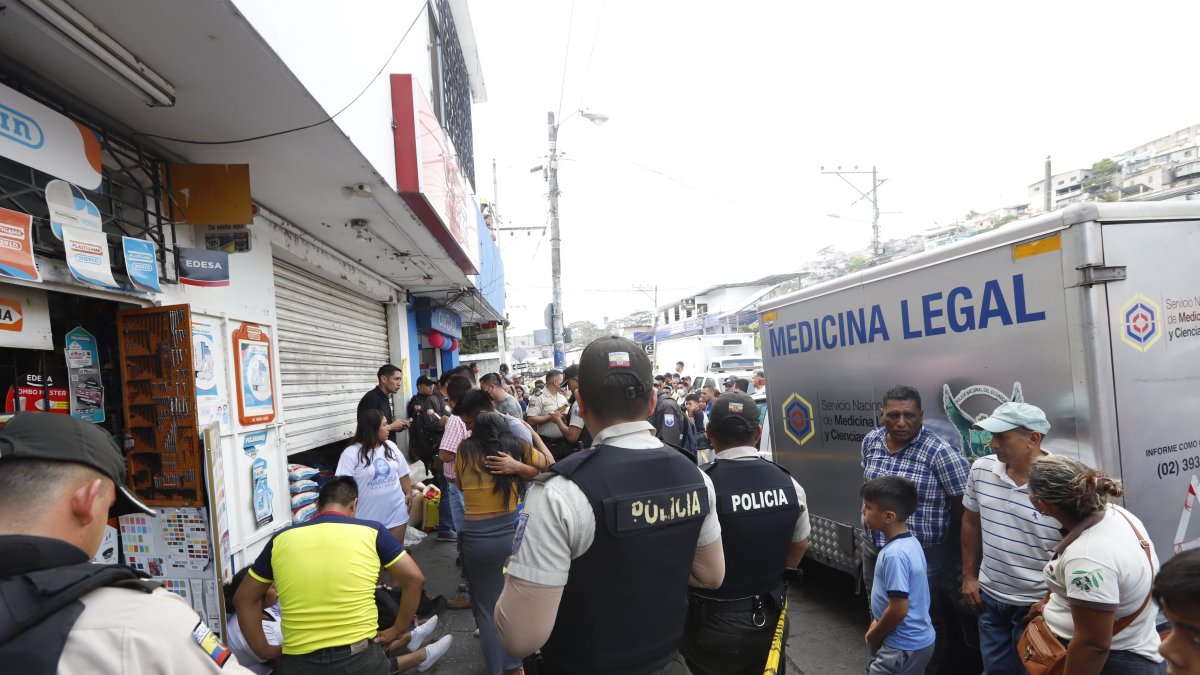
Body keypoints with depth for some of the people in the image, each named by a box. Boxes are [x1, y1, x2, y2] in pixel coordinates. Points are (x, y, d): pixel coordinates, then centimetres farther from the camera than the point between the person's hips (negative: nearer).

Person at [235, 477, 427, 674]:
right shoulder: (371, 531, -2)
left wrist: (264, 651, 17)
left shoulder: (281, 539, 5)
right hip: (360, 657, -1)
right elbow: (414, 578, -1)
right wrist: (398, 631, 7)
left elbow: (244, 598, 14)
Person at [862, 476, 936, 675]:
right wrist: (877, 623, 11)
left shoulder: (894, 554, -27)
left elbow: (899, 609, -26)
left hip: (903, 647, -9)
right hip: (918, 640, 9)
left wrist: (874, 635, -11)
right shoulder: (910, 542, 3)